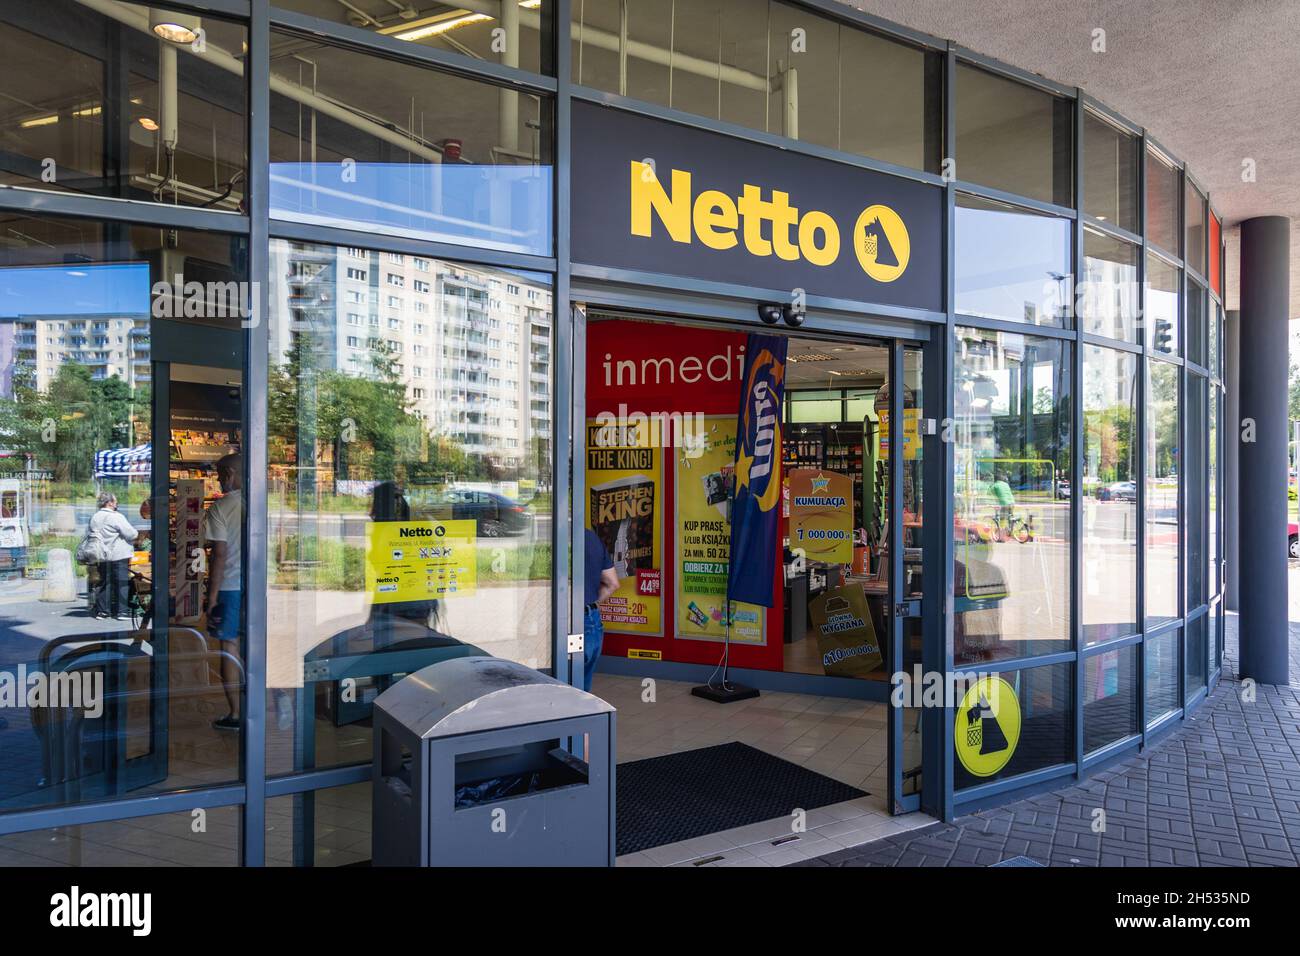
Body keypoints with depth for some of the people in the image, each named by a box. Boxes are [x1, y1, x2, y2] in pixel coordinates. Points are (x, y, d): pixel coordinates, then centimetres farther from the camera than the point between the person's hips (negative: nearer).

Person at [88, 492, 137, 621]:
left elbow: (92, 535, 17)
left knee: (104, 583, 14)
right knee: (121, 583, -1)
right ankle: (121, 611, -1)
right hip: (118, 556, -7)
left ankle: (101, 611, 15)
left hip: (102, 556, 7)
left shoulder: (94, 518, 9)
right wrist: (135, 534, 4)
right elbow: (131, 534, -16)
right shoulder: (117, 517, -14)